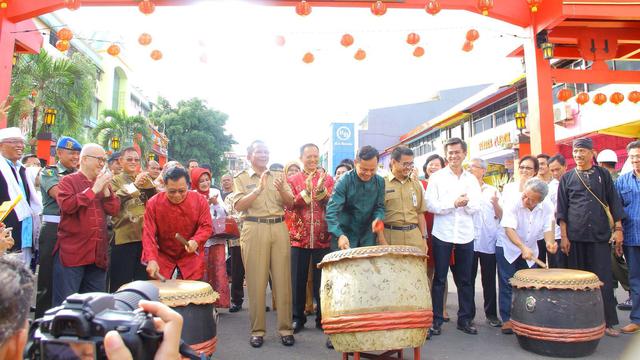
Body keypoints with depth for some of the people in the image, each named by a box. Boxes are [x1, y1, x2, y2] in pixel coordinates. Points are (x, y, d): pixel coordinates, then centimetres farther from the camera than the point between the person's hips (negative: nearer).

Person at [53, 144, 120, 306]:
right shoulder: (68, 181, -1)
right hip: (72, 250, -5)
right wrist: (93, 189, -14)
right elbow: (67, 205, -18)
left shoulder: (103, 184, 16)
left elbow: (114, 210, 6)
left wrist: (106, 189, -6)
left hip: (98, 253, 6)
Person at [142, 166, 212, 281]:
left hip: (191, 256, 0)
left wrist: (196, 241, -31)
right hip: (162, 256, 1)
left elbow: (206, 226, -9)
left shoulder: (200, 201, -11)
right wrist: (151, 259, -28)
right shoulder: (153, 203, -12)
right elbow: (148, 233, -15)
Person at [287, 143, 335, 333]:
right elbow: (291, 205, -7)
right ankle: (298, 317, 21)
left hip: (323, 238, 0)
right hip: (299, 237, 0)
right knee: (298, 279, 7)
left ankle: (322, 317, 20)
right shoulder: (293, 180, 6)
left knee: (321, 279, 7)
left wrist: (321, 190, -21)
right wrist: (307, 191, -20)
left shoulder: (327, 179, 7)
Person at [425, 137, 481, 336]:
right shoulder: (436, 178, 1)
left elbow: (476, 207, 6)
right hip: (442, 235, -3)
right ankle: (436, 320, 13)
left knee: (465, 280, 10)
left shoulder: (471, 179, 11)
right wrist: (454, 203, -13)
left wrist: (467, 204, -14)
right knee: (439, 279, 4)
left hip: (465, 235, 3)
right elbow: (430, 205, -7)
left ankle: (465, 319, 22)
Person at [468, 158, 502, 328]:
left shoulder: (492, 191, 11)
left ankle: (491, 314, 19)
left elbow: (500, 216, 8)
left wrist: (496, 203, -10)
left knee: (489, 279, 8)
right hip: (469, 241, -1)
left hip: (489, 242, 1)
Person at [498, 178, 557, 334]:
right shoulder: (513, 203, -25)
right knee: (507, 284, -1)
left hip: (530, 250, 3)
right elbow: (509, 229, -31)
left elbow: (547, 228, -12)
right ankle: (507, 319, 9)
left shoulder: (547, 207, -14)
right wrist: (523, 247, -44)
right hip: (508, 248, -3)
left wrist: (549, 242, -34)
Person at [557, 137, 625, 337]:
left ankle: (608, 322, 11)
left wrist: (618, 229, -1)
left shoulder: (603, 175, 8)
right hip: (575, 236, 0)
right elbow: (562, 210, 4)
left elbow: (614, 203, 8)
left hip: (600, 235, 0)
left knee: (604, 279, 1)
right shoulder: (567, 178, 6)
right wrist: (564, 236, -2)